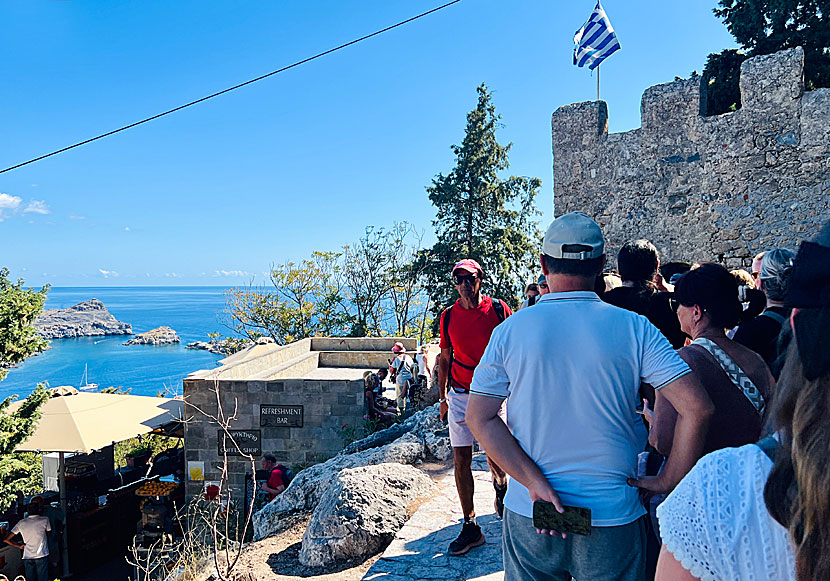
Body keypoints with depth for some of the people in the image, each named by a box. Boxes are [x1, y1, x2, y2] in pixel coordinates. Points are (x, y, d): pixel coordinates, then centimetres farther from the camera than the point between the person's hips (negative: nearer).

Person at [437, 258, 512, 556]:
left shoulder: (498, 309, -5)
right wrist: (442, 397, 9)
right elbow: (444, 359, 11)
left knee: (493, 455, 1)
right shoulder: (448, 316, 3)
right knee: (461, 459, 1)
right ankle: (470, 527, 12)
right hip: (459, 394, 3)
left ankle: (501, 485, 38)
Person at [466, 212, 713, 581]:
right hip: (612, 513, 0)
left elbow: (479, 417, -9)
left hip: (528, 514, 1)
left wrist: (535, 483, -11)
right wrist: (667, 482, -4)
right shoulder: (633, 329, -9)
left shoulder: (509, 331, -6)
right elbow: (696, 407, -13)